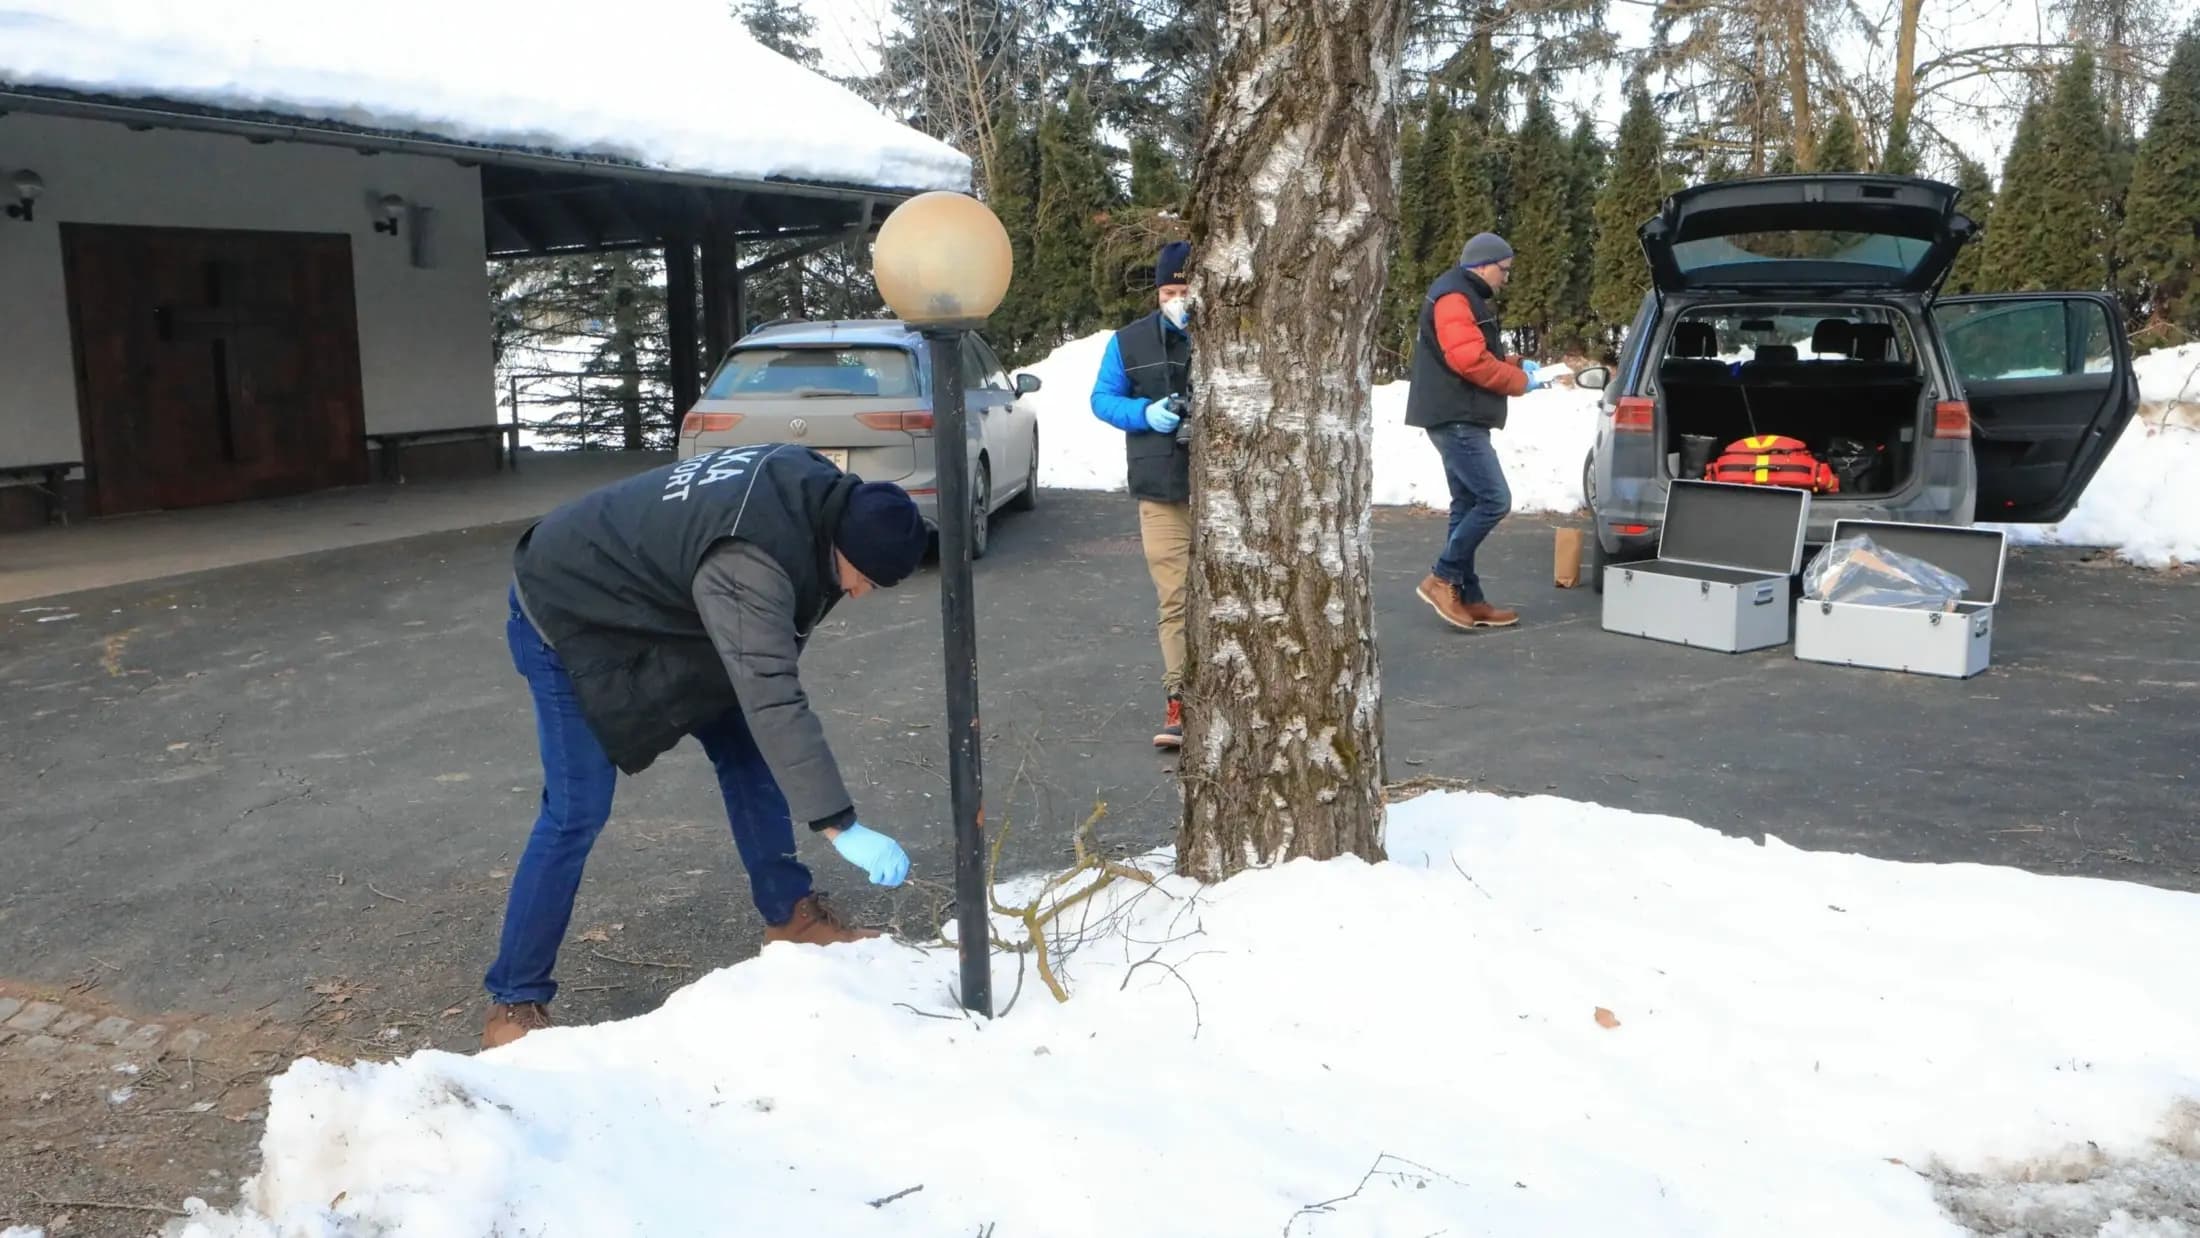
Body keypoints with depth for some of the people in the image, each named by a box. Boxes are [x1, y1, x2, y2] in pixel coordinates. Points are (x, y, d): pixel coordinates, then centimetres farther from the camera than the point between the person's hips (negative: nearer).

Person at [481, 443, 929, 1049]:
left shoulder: (812, 487, -11)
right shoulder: (748, 560, -39)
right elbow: (774, 701, -45)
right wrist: (840, 825, -47)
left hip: (646, 606, 9)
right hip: (568, 616, -9)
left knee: (744, 749, 7)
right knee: (577, 813, -12)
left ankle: (791, 914, 20)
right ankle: (513, 1002, 1)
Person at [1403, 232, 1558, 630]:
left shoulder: (1468, 299, 22)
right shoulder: (1454, 298, -12)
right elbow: (1469, 360, -23)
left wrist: (1515, 365, 10)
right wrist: (1520, 381, -11)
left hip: (1460, 420, 11)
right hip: (1456, 419, -11)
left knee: (1468, 505, 10)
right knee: (1495, 500, -14)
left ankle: (1468, 598, 12)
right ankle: (1442, 579, -8)